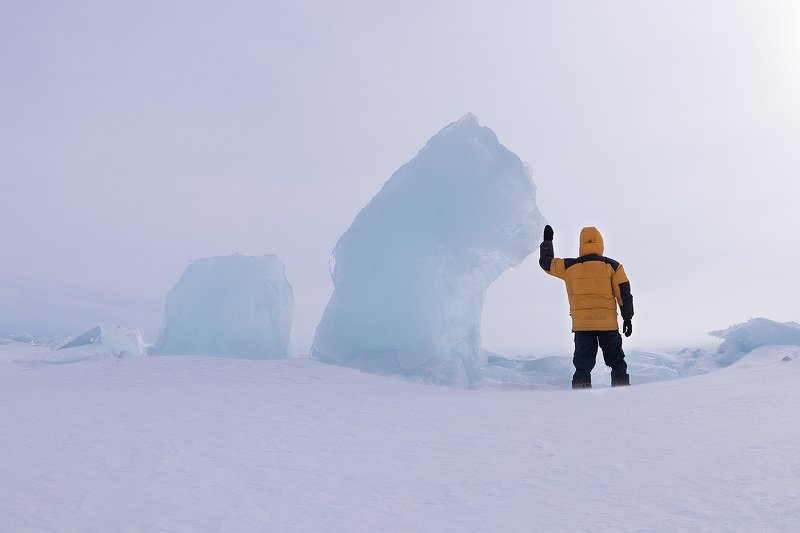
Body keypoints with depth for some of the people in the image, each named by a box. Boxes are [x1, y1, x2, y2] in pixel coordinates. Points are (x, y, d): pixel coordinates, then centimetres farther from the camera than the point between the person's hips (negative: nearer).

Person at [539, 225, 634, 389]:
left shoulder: (570, 266, 2)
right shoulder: (612, 266, 1)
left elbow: (546, 262, 15)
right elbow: (624, 294, 0)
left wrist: (547, 241, 29)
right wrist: (627, 318, 8)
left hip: (581, 324, 1)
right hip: (608, 323, -1)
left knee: (583, 367, 7)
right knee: (617, 363, 12)